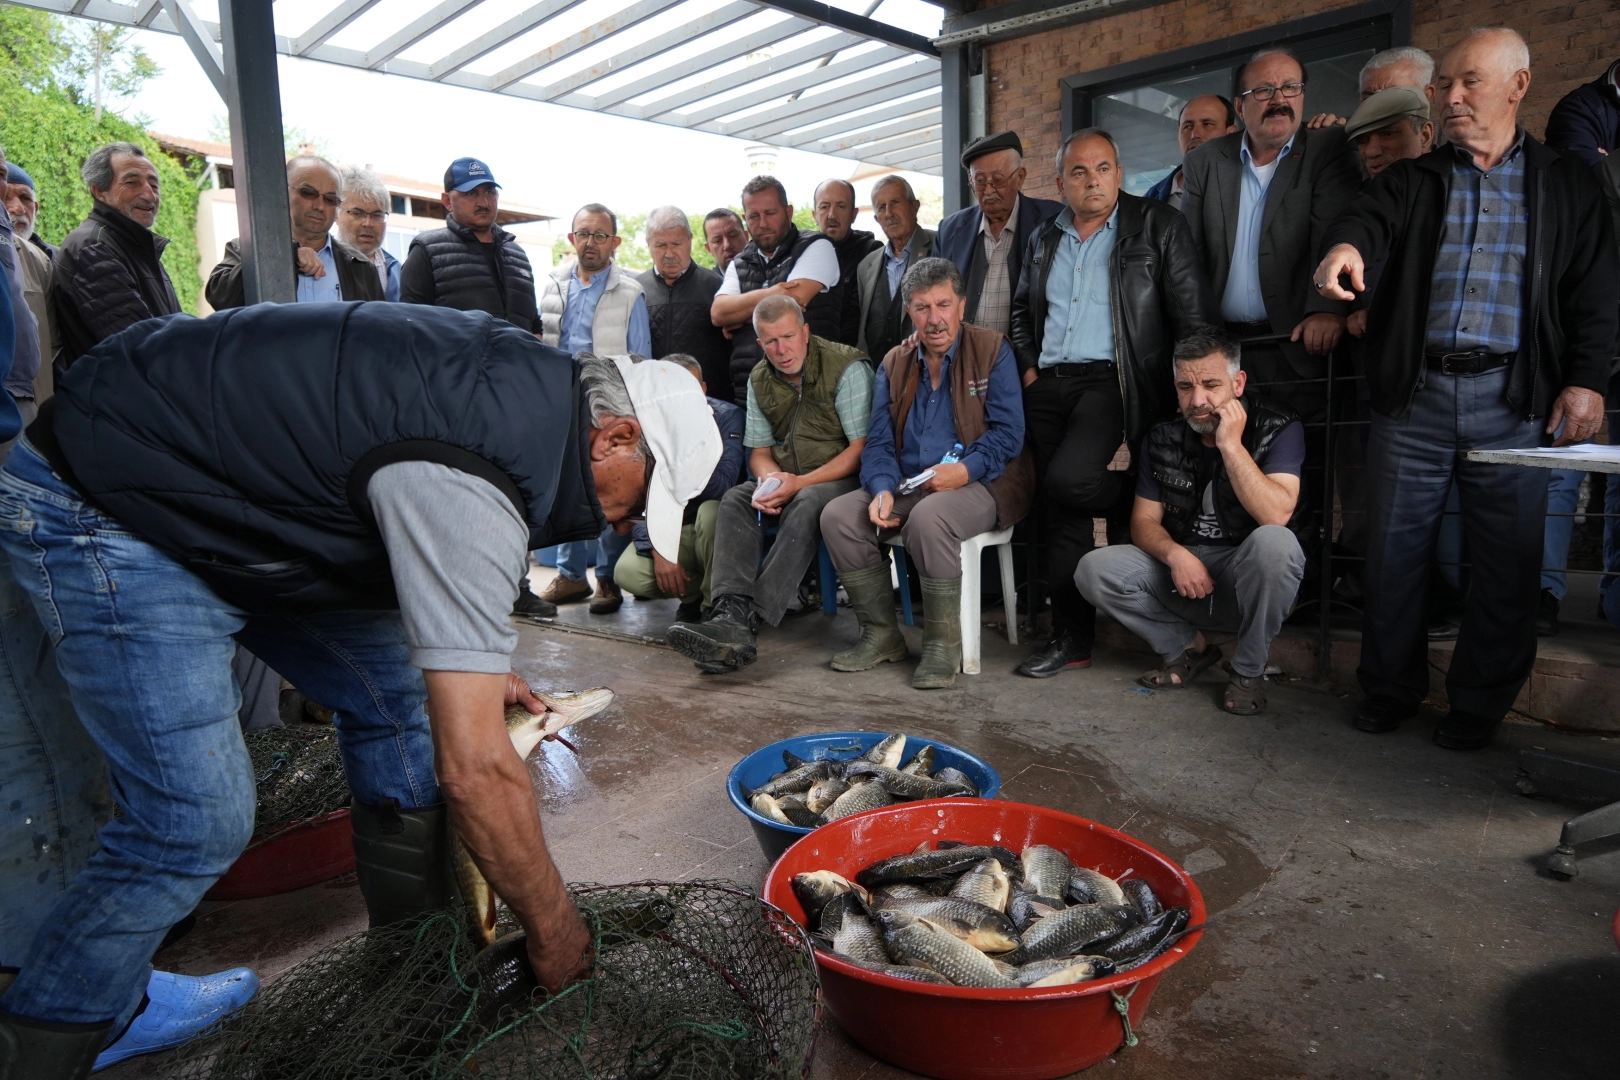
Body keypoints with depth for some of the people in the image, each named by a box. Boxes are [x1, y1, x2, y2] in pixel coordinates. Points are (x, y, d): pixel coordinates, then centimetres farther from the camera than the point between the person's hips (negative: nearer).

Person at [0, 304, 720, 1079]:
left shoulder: (537, 379, -4)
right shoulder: (472, 484, -33)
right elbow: (474, 769, -33)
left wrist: (471, 662, 11)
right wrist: (553, 930, -18)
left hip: (225, 492, 9)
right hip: (98, 510, -9)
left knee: (395, 693, 5)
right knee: (198, 823, -12)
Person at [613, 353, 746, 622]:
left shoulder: (726, 416, -14)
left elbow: (721, 488, -28)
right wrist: (658, 551, -23)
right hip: (669, 531, 3)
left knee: (710, 511, -37)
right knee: (627, 573, -25)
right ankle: (695, 591, 6)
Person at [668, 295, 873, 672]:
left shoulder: (846, 368, -9)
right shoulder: (759, 380, 10)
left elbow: (861, 448, -13)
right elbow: (759, 450, 13)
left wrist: (800, 482, -21)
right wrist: (770, 479, -13)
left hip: (841, 478, -5)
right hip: (786, 481, 6)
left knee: (807, 505, -37)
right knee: (735, 500, -22)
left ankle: (750, 617, -44)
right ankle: (730, 612, -40)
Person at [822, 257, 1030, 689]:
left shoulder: (992, 351, 1)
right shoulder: (894, 363, 13)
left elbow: (1008, 432, -8)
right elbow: (879, 442, 7)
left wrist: (965, 469, -25)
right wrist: (882, 490, -13)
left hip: (980, 484, -5)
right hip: (908, 486, 5)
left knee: (928, 517, -37)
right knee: (838, 515, -17)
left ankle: (943, 642, -19)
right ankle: (881, 634, -4)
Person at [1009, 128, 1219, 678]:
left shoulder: (1158, 226, 3)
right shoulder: (1043, 240, 18)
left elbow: (1193, 314, -2)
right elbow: (1022, 311, 27)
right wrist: (1028, 367, 10)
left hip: (1111, 383, -5)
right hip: (1047, 386, 5)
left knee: (1068, 480, -28)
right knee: (1058, 508, 1)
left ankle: (1134, 508, 6)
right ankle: (1070, 636, 9)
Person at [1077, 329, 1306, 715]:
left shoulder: (1278, 429, -10)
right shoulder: (1164, 437, 1)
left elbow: (1276, 516, -26)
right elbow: (1144, 521, 1)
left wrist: (1230, 445, -27)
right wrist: (1176, 555, -21)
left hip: (1249, 580, -3)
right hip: (1181, 569, 4)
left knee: (1274, 543, -38)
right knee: (1094, 570, -19)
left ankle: (1249, 670, -12)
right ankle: (1188, 647, 4)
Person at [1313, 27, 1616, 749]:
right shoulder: (1411, 181, 13)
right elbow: (1367, 220, -8)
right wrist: (1345, 246, -32)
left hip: (1514, 398, 0)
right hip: (1413, 392, 1)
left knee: (1507, 562, 3)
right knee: (1393, 550, 4)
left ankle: (1480, 704, 18)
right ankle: (1390, 690, 20)